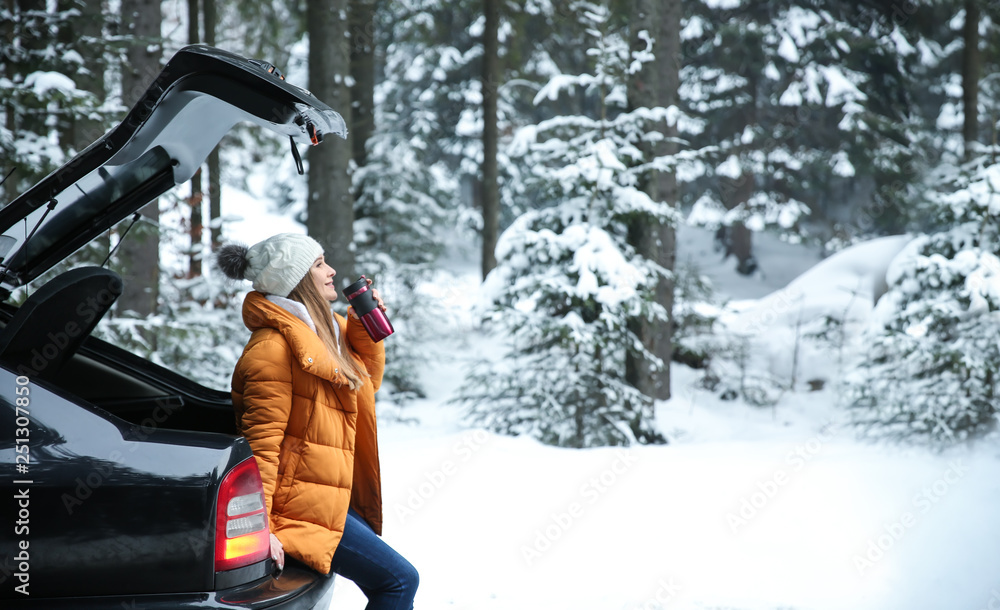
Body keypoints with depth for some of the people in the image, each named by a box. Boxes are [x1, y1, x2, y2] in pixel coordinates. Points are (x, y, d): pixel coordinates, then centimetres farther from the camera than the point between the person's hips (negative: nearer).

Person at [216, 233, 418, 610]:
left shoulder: (323, 331, 14)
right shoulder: (273, 347, -15)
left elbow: (368, 382, 27)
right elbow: (262, 438, -20)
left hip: (333, 498, 10)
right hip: (298, 505, -10)